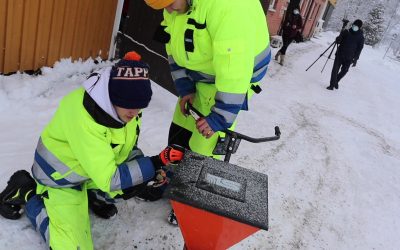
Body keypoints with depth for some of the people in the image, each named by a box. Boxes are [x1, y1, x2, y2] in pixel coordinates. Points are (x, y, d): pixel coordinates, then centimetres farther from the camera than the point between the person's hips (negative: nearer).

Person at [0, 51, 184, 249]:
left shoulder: (126, 104, -15)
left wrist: (151, 170, -18)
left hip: (97, 168, 7)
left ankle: (92, 195, 18)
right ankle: (26, 194, 6)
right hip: (60, 178, -6)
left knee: (140, 183, 1)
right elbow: (108, 179, -34)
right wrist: (154, 164, -37)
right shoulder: (83, 117, -38)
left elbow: (126, 148, -1)